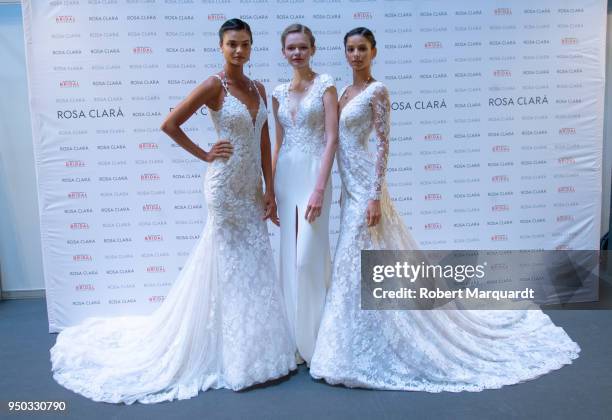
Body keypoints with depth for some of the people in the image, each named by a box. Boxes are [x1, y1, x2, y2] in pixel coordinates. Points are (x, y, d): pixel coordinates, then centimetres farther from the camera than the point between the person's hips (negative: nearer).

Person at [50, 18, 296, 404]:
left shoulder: (258, 89, 10)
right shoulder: (213, 86, -10)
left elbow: (264, 142, 9)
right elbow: (170, 124, -12)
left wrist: (270, 191, 4)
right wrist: (205, 155, -8)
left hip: (252, 188, 7)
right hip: (226, 186, -7)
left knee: (255, 264, 11)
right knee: (230, 262, 2)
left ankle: (254, 349, 27)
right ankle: (233, 354, 18)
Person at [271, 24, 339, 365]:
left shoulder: (325, 85, -2)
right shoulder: (279, 93, 13)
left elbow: (332, 139, -10)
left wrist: (320, 188, -18)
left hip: (313, 175, -5)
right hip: (286, 177, 6)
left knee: (309, 257, -7)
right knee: (291, 258, 8)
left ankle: (316, 341, 9)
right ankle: (300, 339, 21)